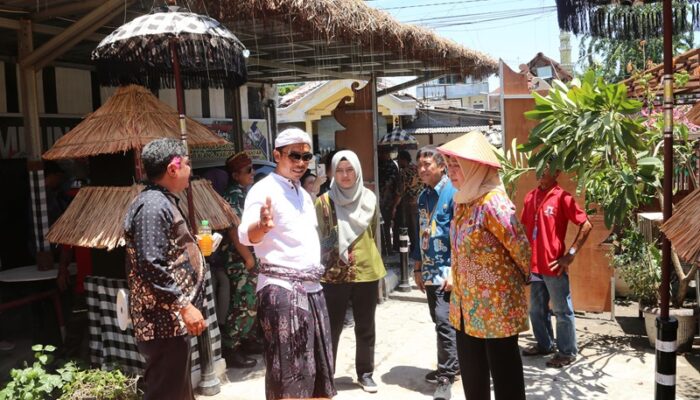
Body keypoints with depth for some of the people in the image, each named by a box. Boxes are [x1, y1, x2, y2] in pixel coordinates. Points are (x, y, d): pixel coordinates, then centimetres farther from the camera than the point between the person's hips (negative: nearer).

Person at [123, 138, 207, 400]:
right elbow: (152, 266, -25)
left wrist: (195, 248, 24)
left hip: (172, 318, 11)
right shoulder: (153, 205, -19)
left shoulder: (163, 201, 14)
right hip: (164, 321, -11)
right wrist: (185, 305, -23)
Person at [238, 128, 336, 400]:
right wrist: (262, 225, -47)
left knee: (317, 371, 15)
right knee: (287, 372, -3)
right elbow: (246, 235, -27)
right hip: (281, 288, -8)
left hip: (312, 287, 8)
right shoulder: (264, 189, -11)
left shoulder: (303, 193, 15)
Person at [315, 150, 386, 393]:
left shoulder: (369, 199, 3)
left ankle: (365, 373, 27)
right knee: (332, 328, 5)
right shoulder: (324, 202, -5)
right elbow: (318, 238, 0)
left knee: (365, 328, 12)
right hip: (334, 274, -2)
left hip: (366, 272, 3)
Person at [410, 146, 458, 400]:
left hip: (448, 270, -8)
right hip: (430, 270, 8)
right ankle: (451, 365, 31)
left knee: (444, 321, -9)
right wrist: (418, 268, 17)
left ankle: (446, 377, 1)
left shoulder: (453, 193, -12)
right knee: (440, 321, 16)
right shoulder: (423, 196, 11)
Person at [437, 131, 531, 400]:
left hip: (496, 305, -9)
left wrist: (525, 278, 0)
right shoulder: (462, 201, 7)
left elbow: (520, 248, -15)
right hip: (467, 304, 9)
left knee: (504, 372, 5)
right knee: (471, 375, 18)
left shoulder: (492, 203, -20)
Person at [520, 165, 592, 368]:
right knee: (536, 309, 18)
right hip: (534, 264, 7)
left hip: (554, 265, -6)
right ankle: (544, 344, 35)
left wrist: (570, 254, -13)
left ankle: (567, 352, 19)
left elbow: (586, 225, -11)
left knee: (562, 311, 6)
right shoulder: (530, 196, 8)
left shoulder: (562, 197, -10)